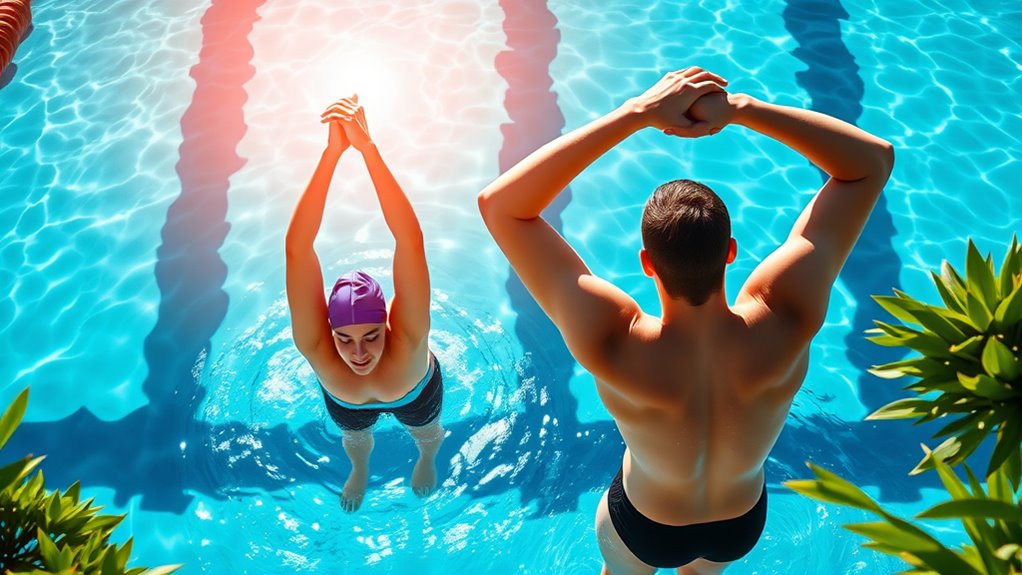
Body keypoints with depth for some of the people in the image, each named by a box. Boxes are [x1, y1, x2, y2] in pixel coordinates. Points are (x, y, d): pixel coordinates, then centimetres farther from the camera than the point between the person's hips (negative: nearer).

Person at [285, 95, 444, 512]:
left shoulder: (407, 340, -48)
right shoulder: (317, 349, -45)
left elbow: (410, 241, -63)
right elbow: (298, 247, -57)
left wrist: (368, 147, -74)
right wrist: (332, 152, -70)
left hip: (417, 392, -1)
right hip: (345, 403, 1)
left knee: (426, 433, 31)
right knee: (355, 439, 33)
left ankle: (427, 459, 68)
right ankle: (360, 471, 68)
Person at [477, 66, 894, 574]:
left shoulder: (616, 348, -46)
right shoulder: (783, 324, -40)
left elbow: (499, 204, -40)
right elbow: (874, 161, -30)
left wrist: (637, 112, -40)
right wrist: (739, 108, -38)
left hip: (645, 527, -2)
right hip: (743, 523, 2)